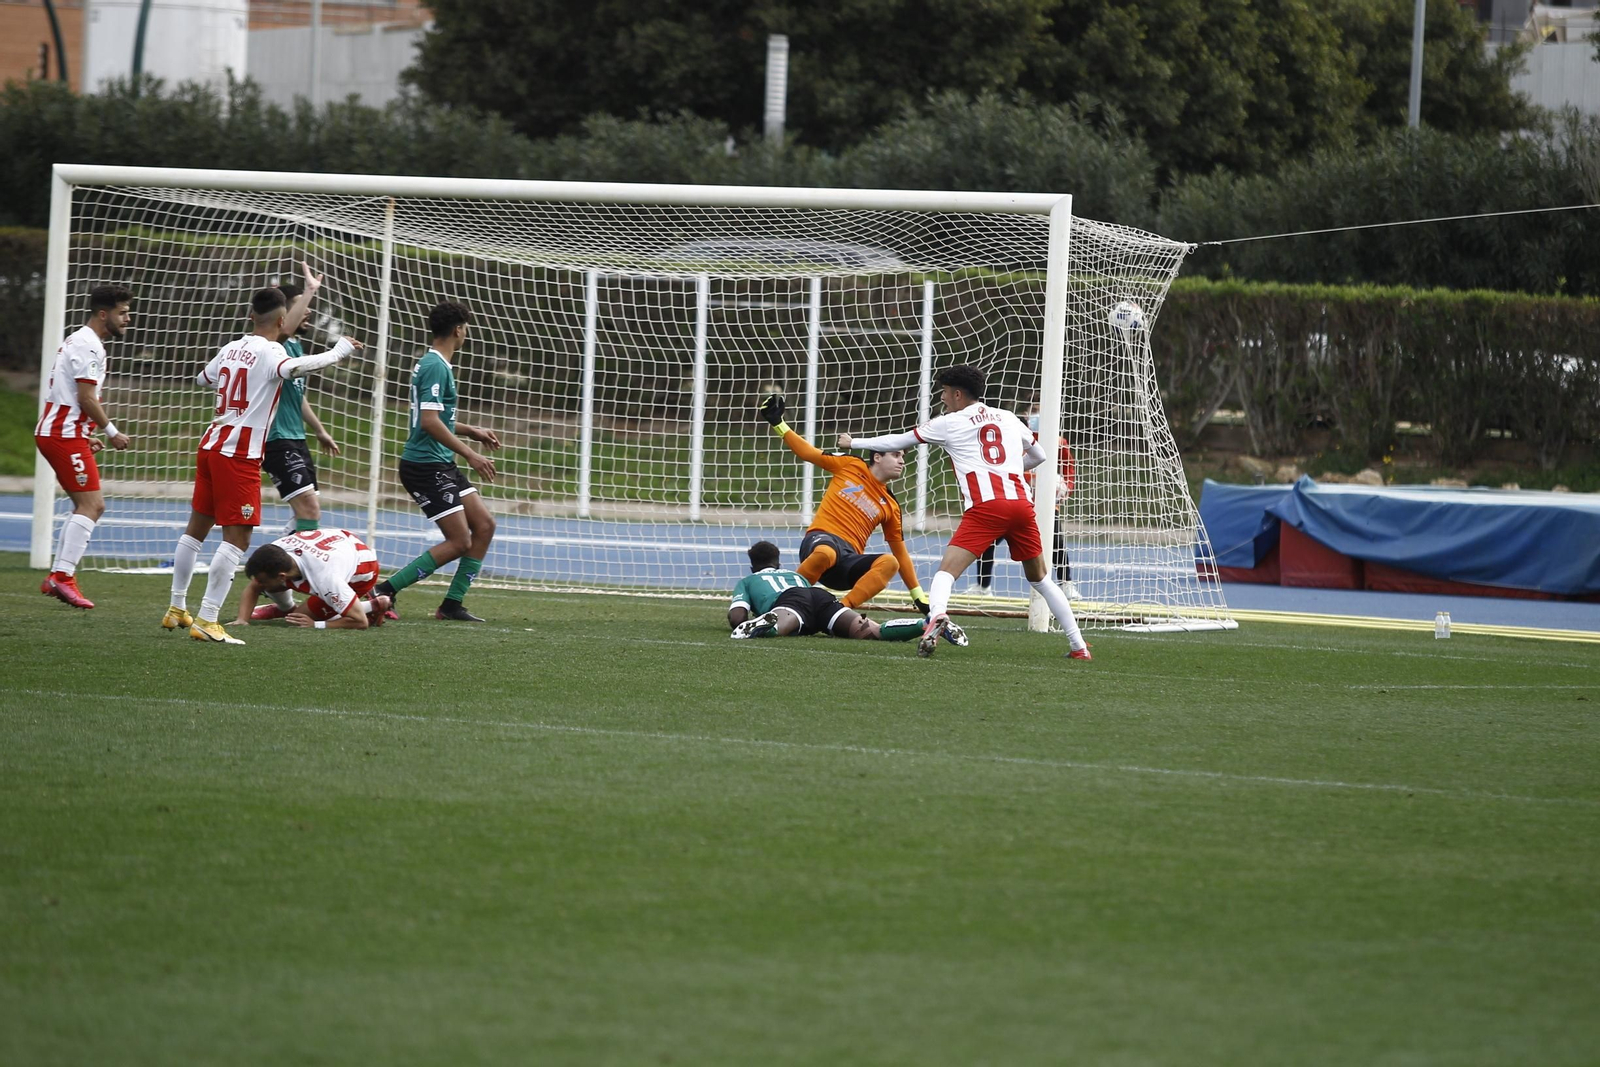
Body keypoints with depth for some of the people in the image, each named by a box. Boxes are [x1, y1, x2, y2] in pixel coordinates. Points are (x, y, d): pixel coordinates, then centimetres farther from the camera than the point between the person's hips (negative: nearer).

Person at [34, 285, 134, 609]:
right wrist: (112, 432, -9)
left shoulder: (79, 341, 20)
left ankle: (56, 576, 12)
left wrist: (87, 435, 21)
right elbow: (86, 398, -19)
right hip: (66, 436, -11)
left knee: (92, 506, 13)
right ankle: (64, 577, -19)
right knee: (90, 505, -14)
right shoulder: (88, 346, -13)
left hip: (55, 433, 11)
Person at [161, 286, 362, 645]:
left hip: (211, 445, 9)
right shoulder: (269, 352, -11)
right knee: (237, 537, -8)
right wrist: (337, 353, -23)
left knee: (197, 527, 18)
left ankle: (177, 609, 26)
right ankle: (207, 621, -14)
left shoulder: (231, 349, 12)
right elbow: (293, 368, -34)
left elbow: (202, 378, 30)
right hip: (240, 454, -9)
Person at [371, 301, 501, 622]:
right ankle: (385, 591, -8)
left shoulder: (433, 365, 16)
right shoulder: (435, 367, -16)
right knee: (459, 541, -11)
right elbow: (429, 421, -24)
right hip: (425, 466, -10)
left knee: (484, 525, 8)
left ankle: (453, 604, 11)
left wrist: (473, 432, 24)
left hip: (441, 467, 10)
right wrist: (470, 454, -22)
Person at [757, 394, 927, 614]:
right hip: (822, 539, -3)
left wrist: (919, 596, 19)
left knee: (889, 562, -30)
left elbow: (900, 553, 23)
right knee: (826, 553, -43)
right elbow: (809, 453, 16)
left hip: (849, 561, 3)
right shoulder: (851, 467, 13)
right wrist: (777, 424, 8)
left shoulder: (890, 506, 19)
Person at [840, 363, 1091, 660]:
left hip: (985, 507, -4)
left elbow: (899, 441, 20)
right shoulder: (1008, 418, 22)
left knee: (947, 571, -8)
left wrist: (854, 443, 33)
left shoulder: (949, 423, 11)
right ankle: (1078, 646, 18)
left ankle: (936, 616, -40)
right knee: (1040, 578, 19)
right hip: (1021, 501, 4)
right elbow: (1038, 455, 34)